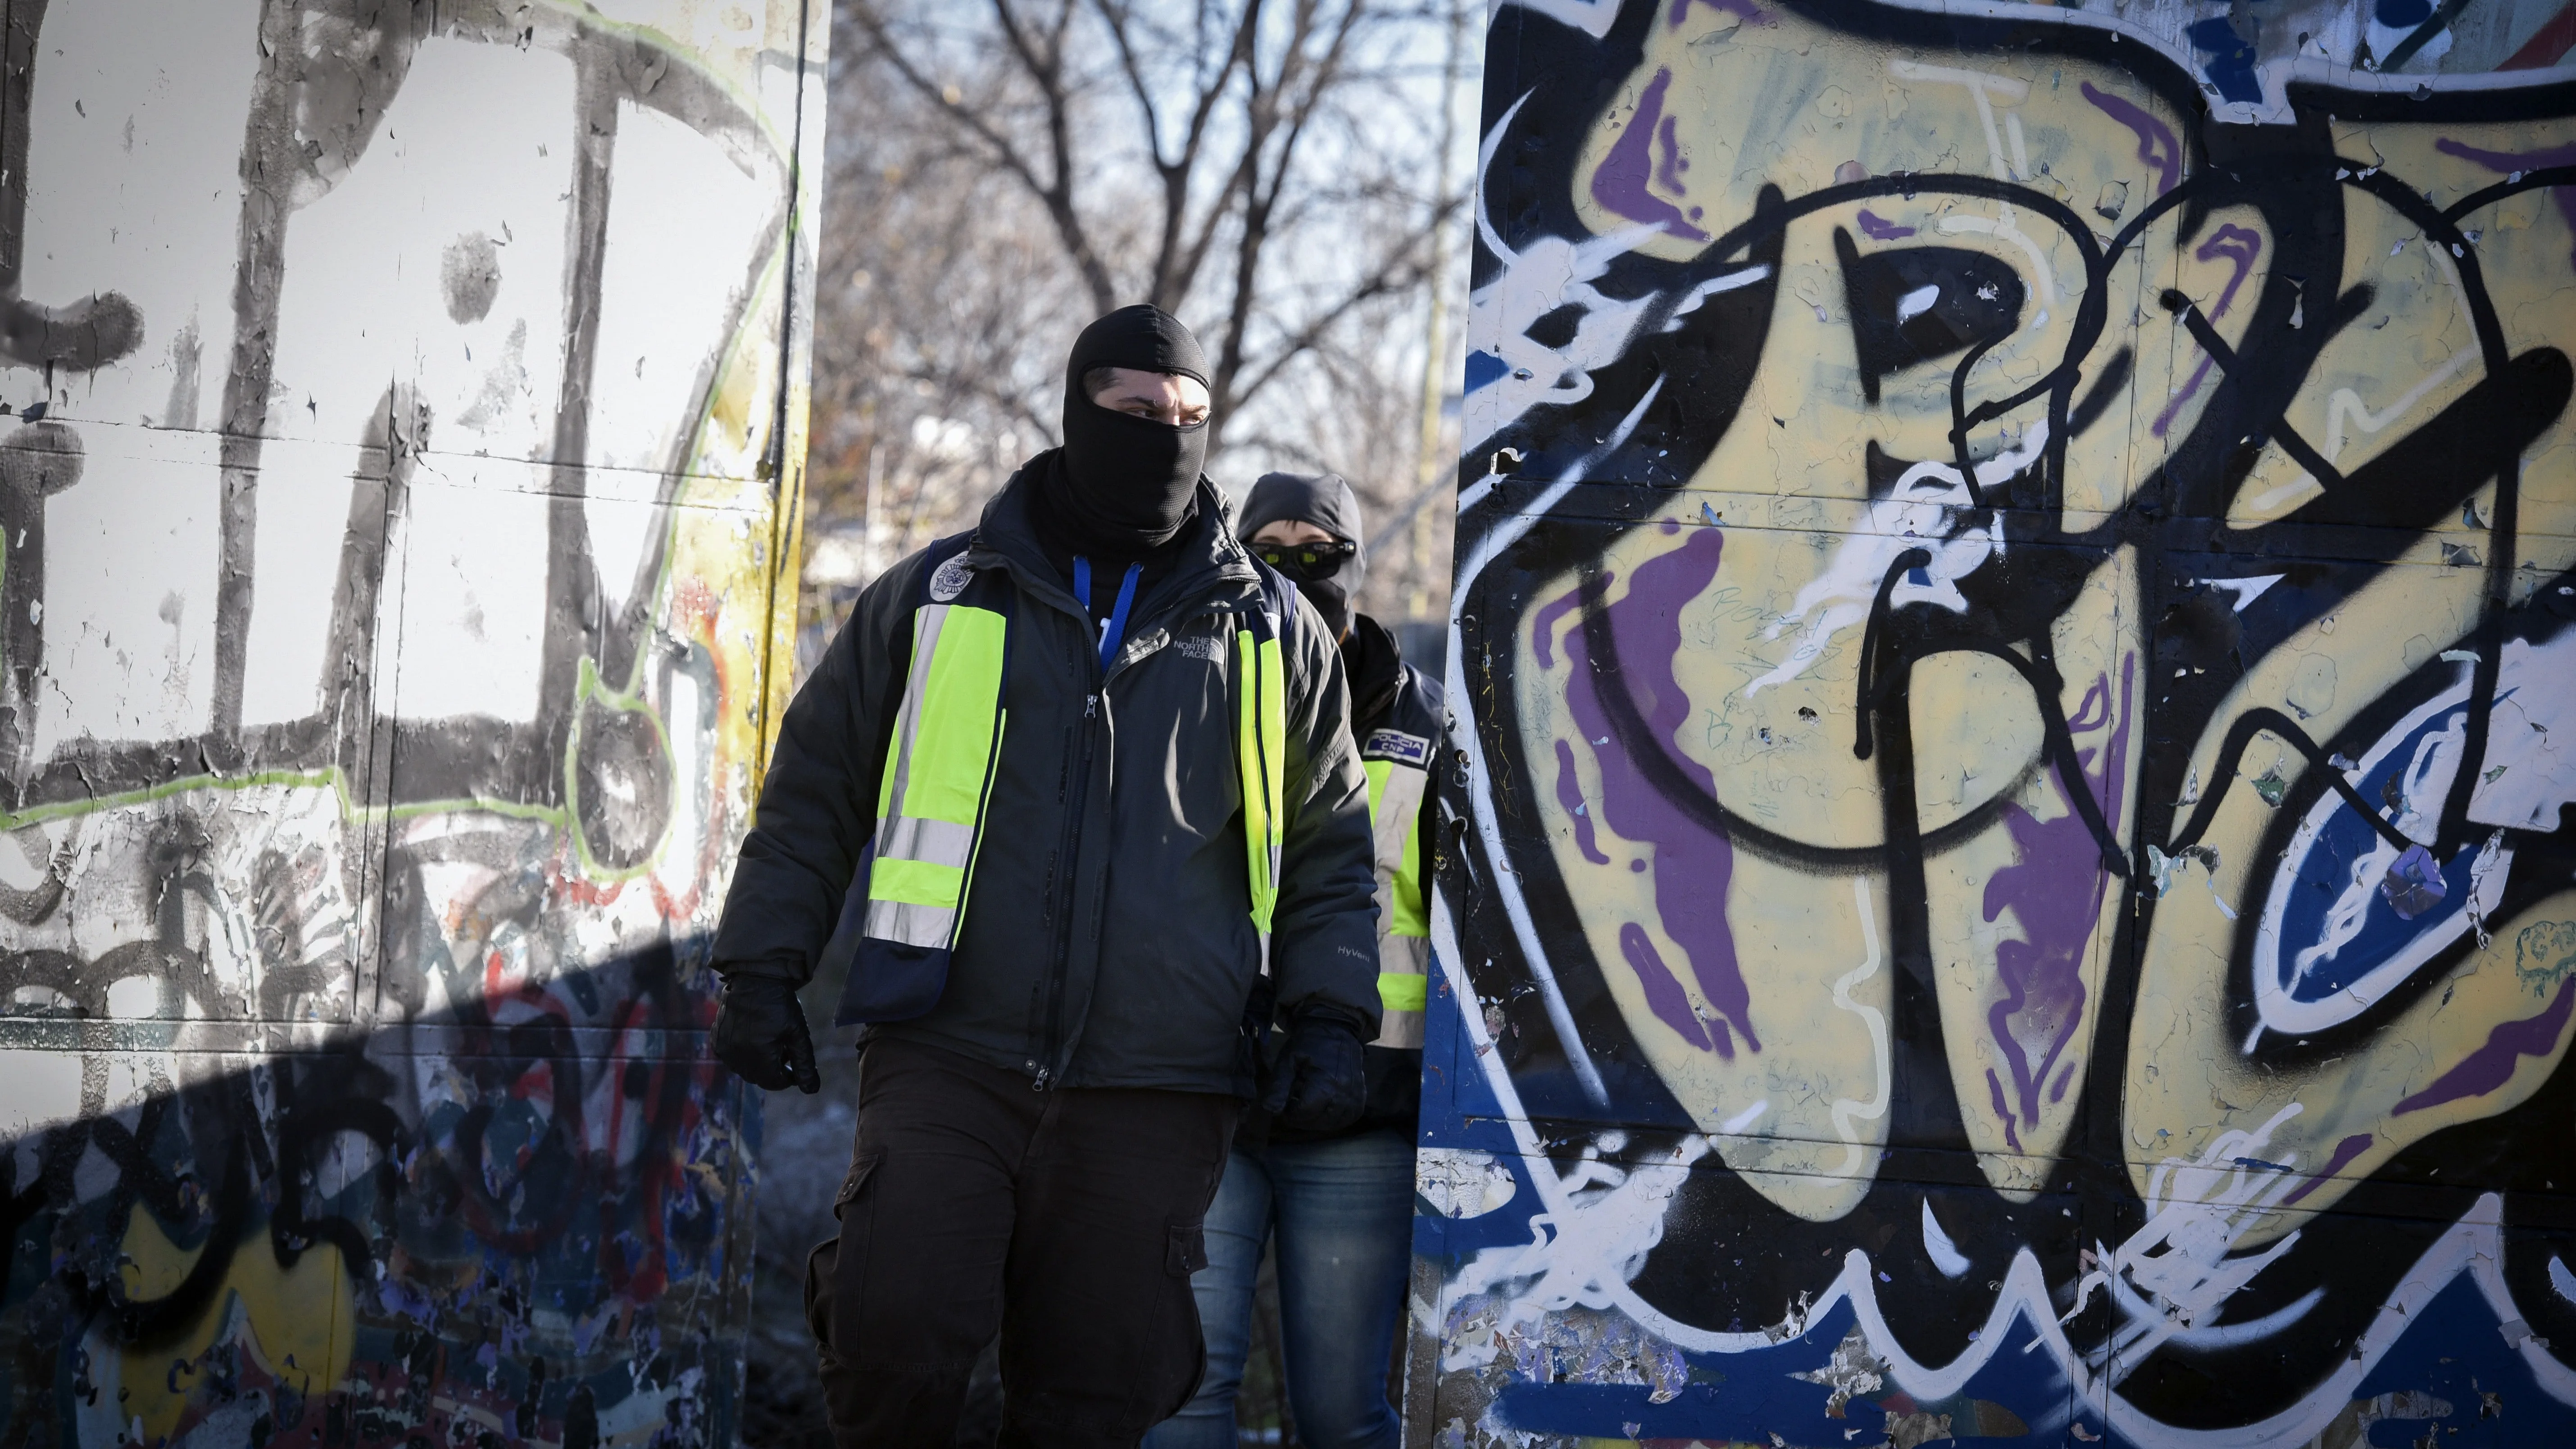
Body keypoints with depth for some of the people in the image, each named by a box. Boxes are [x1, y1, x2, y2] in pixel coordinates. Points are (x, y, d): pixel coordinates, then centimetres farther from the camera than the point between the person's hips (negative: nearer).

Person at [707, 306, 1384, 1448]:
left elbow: (1331, 846, 17)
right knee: (895, 1343, -17)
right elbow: (817, 786, 16)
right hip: (946, 1057, -1)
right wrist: (763, 968, 8)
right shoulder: (937, 596, 11)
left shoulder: (1271, 629, 13)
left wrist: (1329, 1019, 5)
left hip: (1151, 1095, 1)